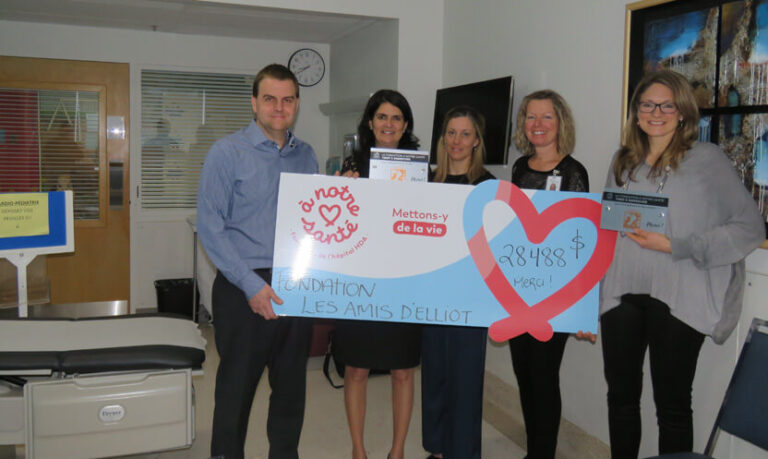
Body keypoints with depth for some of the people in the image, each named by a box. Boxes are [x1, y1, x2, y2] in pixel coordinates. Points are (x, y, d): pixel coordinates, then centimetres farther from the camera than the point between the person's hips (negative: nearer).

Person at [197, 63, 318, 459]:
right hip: (245, 290, -4)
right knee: (236, 387, 6)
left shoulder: (307, 156, 11)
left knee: (292, 386, 15)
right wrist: (253, 285, -16)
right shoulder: (228, 152, -5)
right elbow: (210, 227, -11)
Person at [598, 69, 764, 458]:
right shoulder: (622, 162, 13)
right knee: (621, 395, 13)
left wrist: (674, 246, -14)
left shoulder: (707, 159, -2)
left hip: (677, 299, -4)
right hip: (622, 294, 5)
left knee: (672, 403, 6)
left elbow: (749, 227, -7)